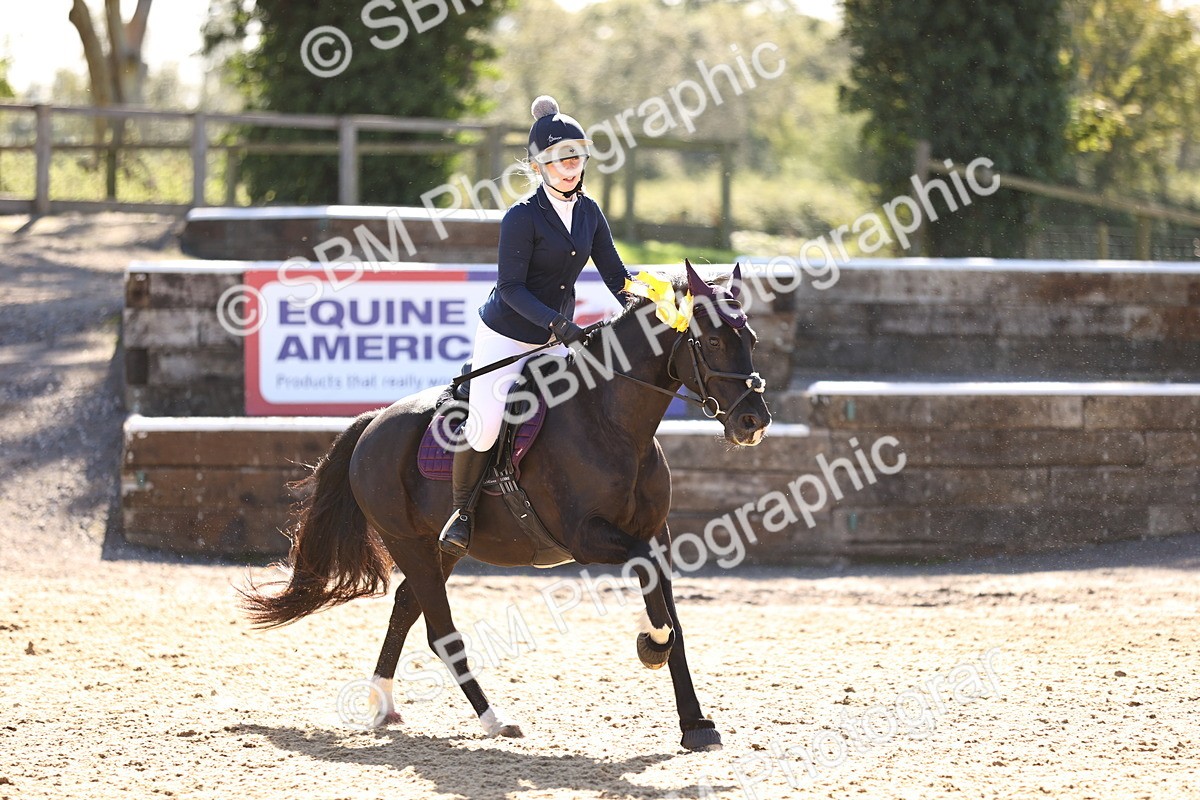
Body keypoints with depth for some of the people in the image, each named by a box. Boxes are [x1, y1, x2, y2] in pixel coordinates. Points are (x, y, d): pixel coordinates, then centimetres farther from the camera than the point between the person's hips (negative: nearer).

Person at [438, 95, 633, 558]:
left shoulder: (589, 213, 3)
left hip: (555, 341, 6)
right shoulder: (522, 217, -16)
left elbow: (616, 276, 7)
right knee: (485, 426, -18)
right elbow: (511, 288, -19)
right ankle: (462, 510, 6)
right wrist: (556, 323, -32)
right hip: (506, 336, -6)